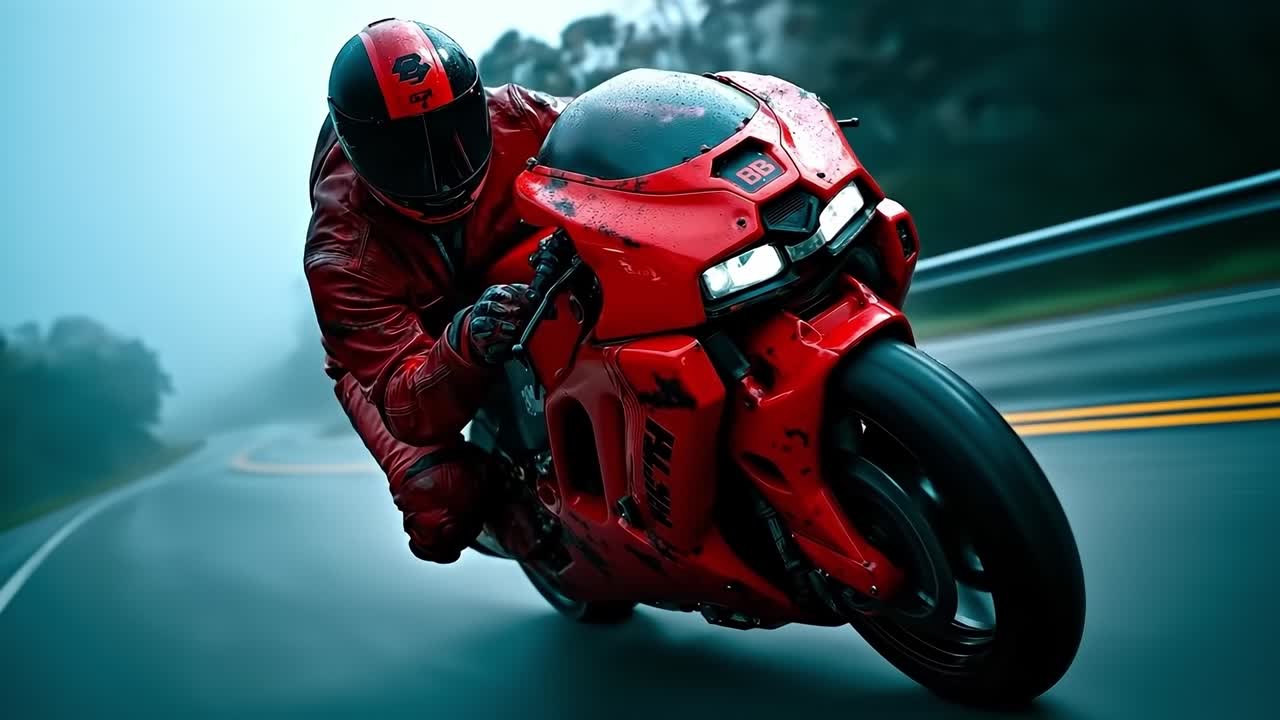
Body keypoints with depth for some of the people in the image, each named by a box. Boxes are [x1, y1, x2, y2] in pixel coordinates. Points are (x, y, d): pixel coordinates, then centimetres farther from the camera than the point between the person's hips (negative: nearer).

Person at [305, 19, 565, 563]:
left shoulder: (515, 120, -26)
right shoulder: (343, 257, -33)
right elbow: (411, 410, -38)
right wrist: (466, 346, -60)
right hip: (402, 352, -3)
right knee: (441, 498, -26)